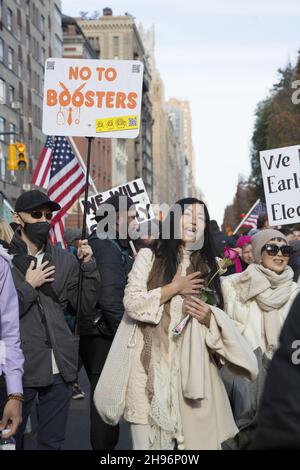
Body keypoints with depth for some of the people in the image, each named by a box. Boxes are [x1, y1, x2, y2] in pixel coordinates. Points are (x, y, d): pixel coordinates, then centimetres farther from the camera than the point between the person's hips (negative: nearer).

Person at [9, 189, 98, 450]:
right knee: (11, 439, 7)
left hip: (60, 367, 4)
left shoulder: (65, 260, 10)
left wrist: (88, 265, -4)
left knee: (53, 441, 13)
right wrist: (29, 286, -11)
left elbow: (86, 305, 6)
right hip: (21, 367, -4)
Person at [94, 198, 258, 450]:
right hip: (152, 361, -3)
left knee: (197, 435, -2)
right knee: (151, 440, -4)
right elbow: (132, 303, -6)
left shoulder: (208, 266, 14)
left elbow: (220, 317, 17)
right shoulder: (149, 256, 5)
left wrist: (208, 317, -5)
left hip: (193, 363, 3)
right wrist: (175, 288, -6)